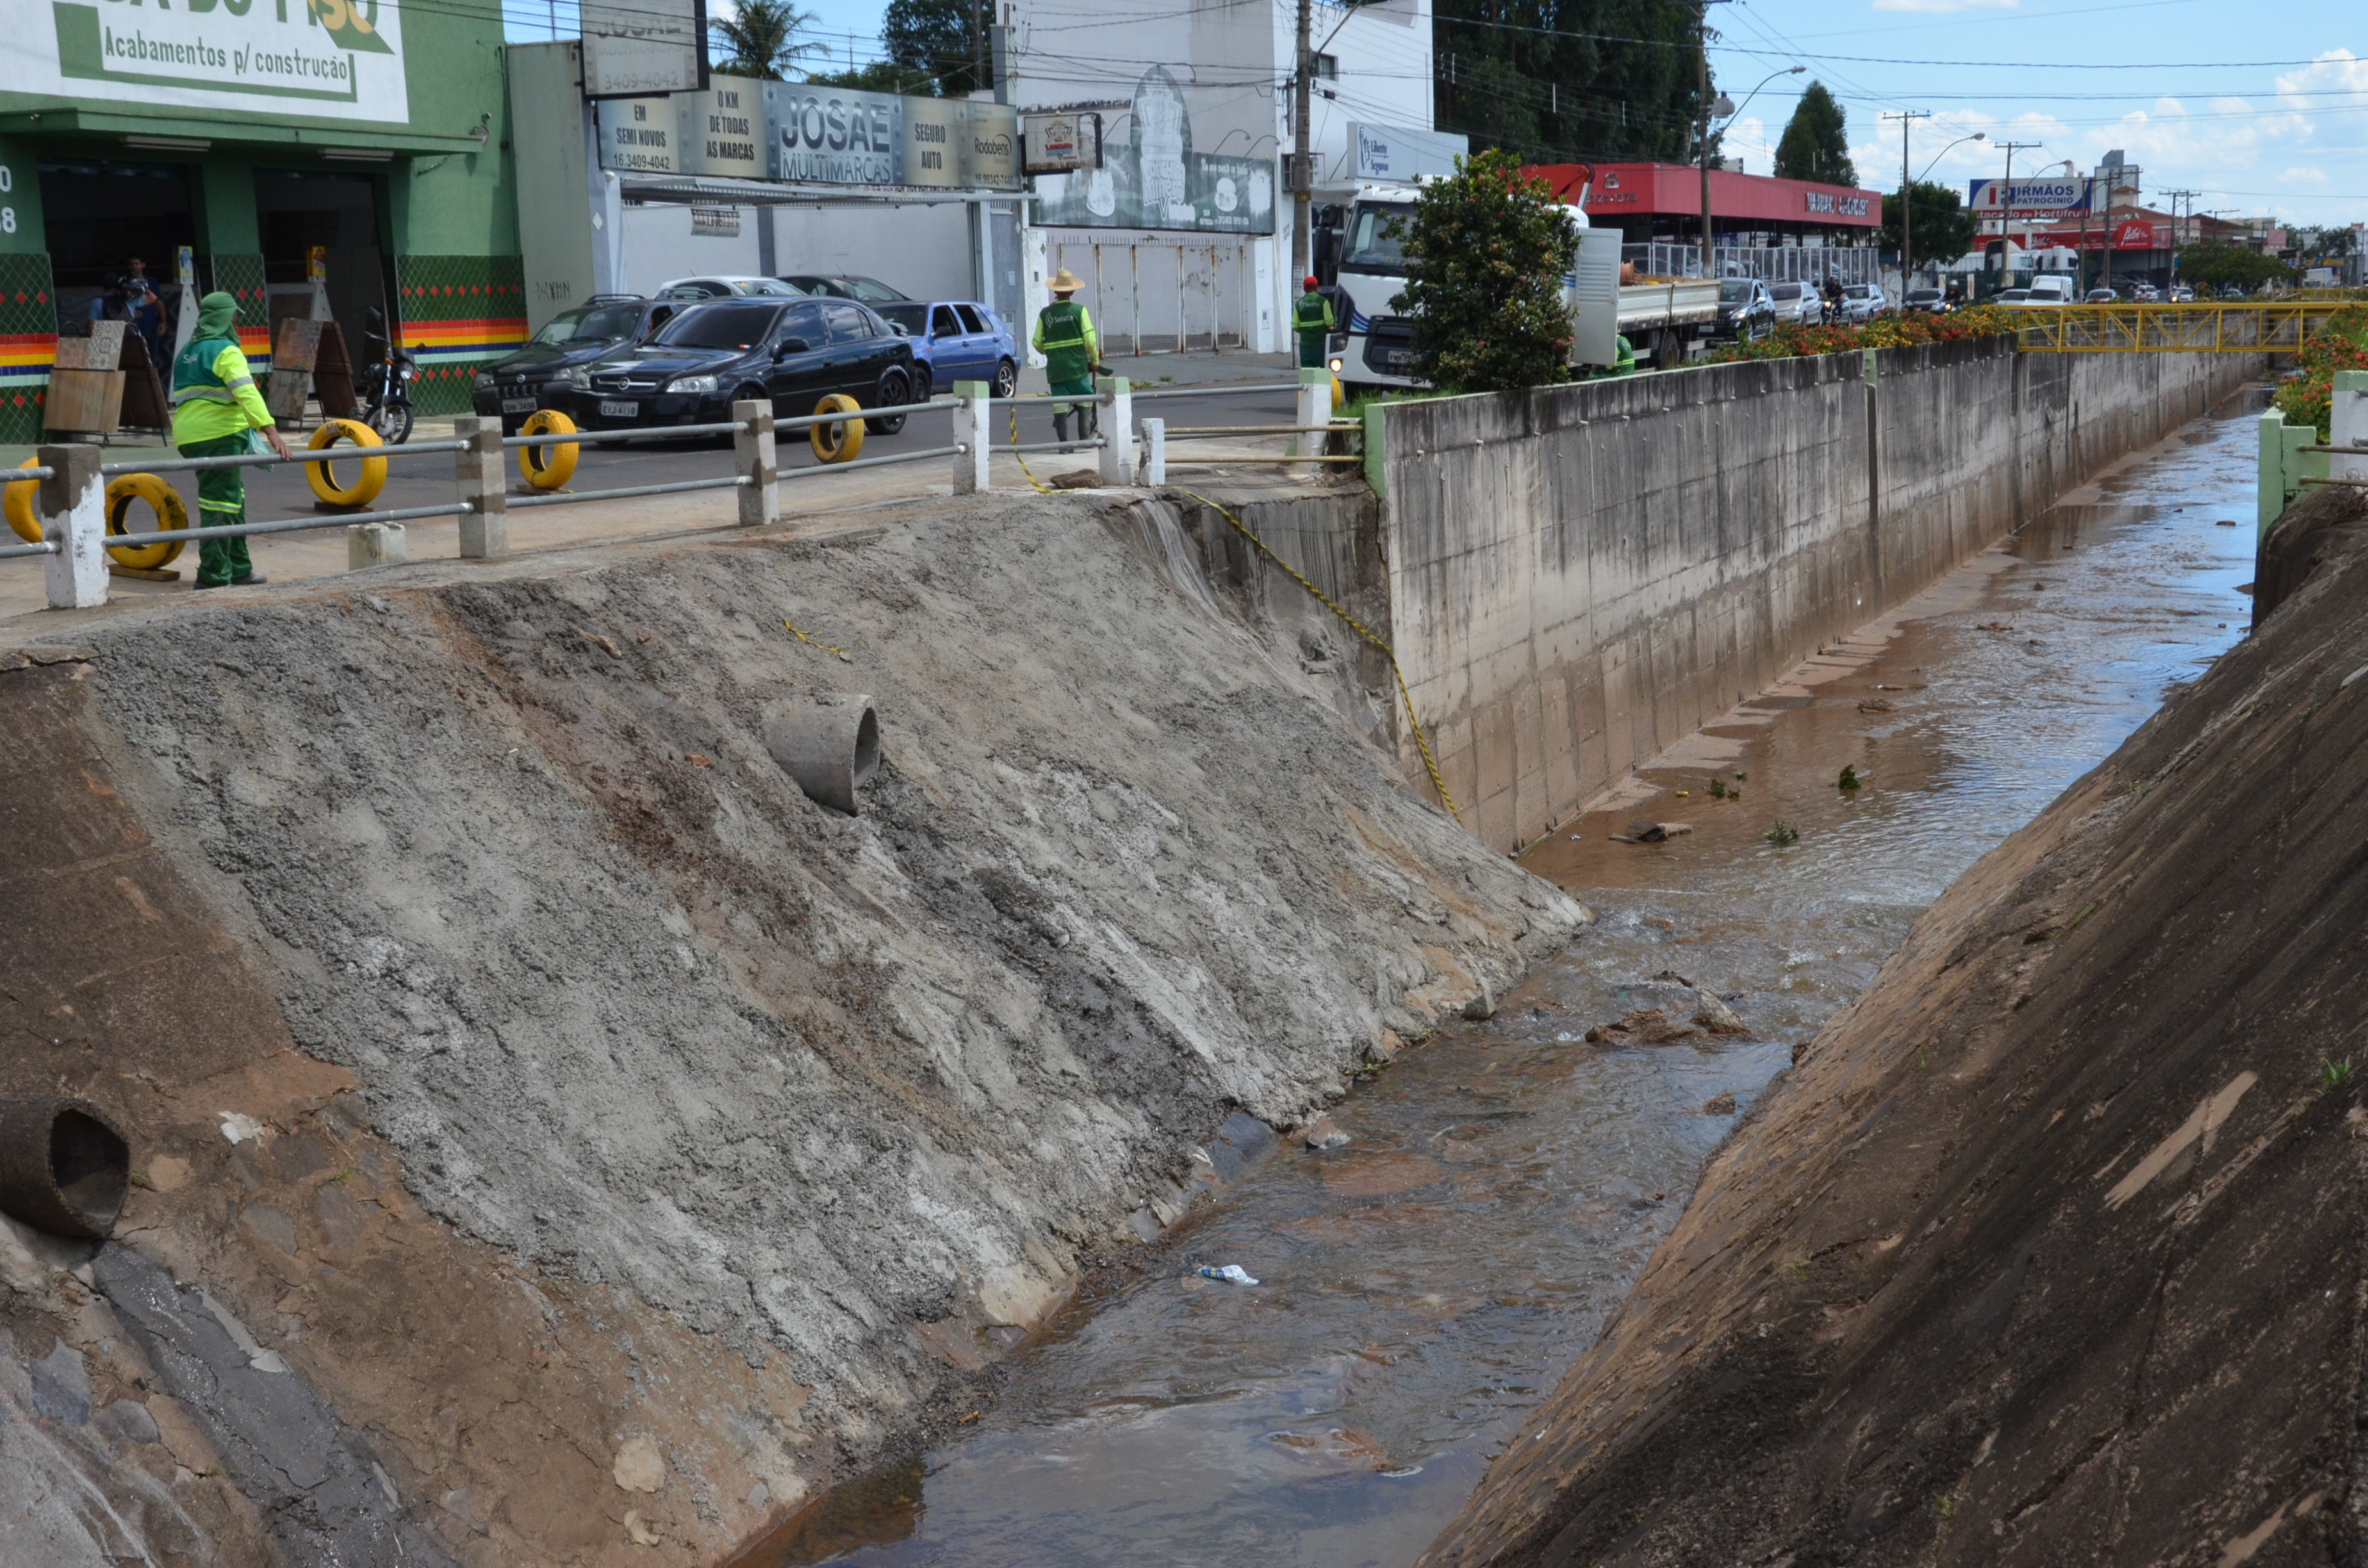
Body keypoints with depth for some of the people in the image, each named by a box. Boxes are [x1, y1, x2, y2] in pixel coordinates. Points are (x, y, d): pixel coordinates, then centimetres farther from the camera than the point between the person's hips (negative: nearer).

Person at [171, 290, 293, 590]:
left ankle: (239, 569, 26)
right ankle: (213, 578, -9)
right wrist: (271, 431, -30)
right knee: (219, 508, -8)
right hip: (219, 435, -9)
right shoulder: (225, 351, -9)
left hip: (189, 436, 9)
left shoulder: (188, 353, 20)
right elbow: (247, 393, -22)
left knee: (233, 500, 19)